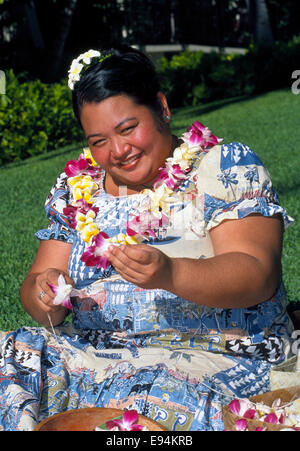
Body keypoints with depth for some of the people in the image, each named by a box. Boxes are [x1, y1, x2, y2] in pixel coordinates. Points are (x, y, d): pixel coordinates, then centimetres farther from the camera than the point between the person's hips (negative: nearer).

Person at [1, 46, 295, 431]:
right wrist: (43, 295, -15)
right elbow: (35, 290, 10)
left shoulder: (226, 168, -3)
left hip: (214, 356, -4)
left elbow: (258, 276, -14)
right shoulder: (77, 190, 10)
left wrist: (171, 275, -32)